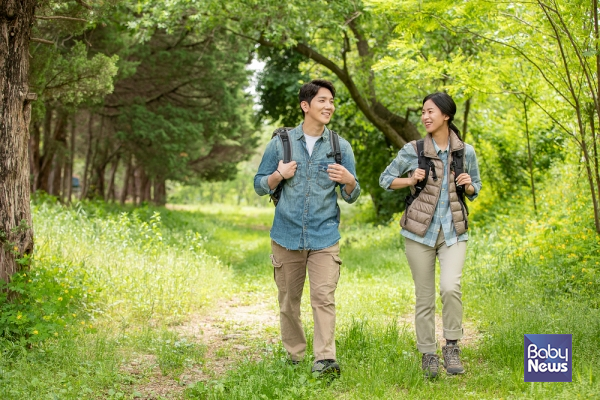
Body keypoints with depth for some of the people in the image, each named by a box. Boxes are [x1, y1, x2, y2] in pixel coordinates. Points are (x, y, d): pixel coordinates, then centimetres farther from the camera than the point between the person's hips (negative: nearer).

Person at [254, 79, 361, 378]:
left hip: (324, 238, -1)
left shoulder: (341, 147, 4)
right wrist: (278, 176, -12)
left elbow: (351, 197, 8)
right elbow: (259, 186, 8)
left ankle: (325, 359, -14)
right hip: (286, 237, 1)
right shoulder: (280, 143, 2)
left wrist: (349, 181, -15)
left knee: (324, 297, -12)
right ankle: (295, 355, 25)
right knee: (288, 300, 10)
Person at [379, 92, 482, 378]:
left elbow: (475, 189, 17)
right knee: (424, 297, 3)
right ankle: (428, 355, 16)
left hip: (453, 232, 0)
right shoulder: (413, 150, -1)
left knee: (450, 287, -20)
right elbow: (385, 179, 8)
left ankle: (452, 346, -2)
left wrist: (469, 186, -7)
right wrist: (411, 180, -10)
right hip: (420, 231, 0)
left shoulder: (465, 152, 3)